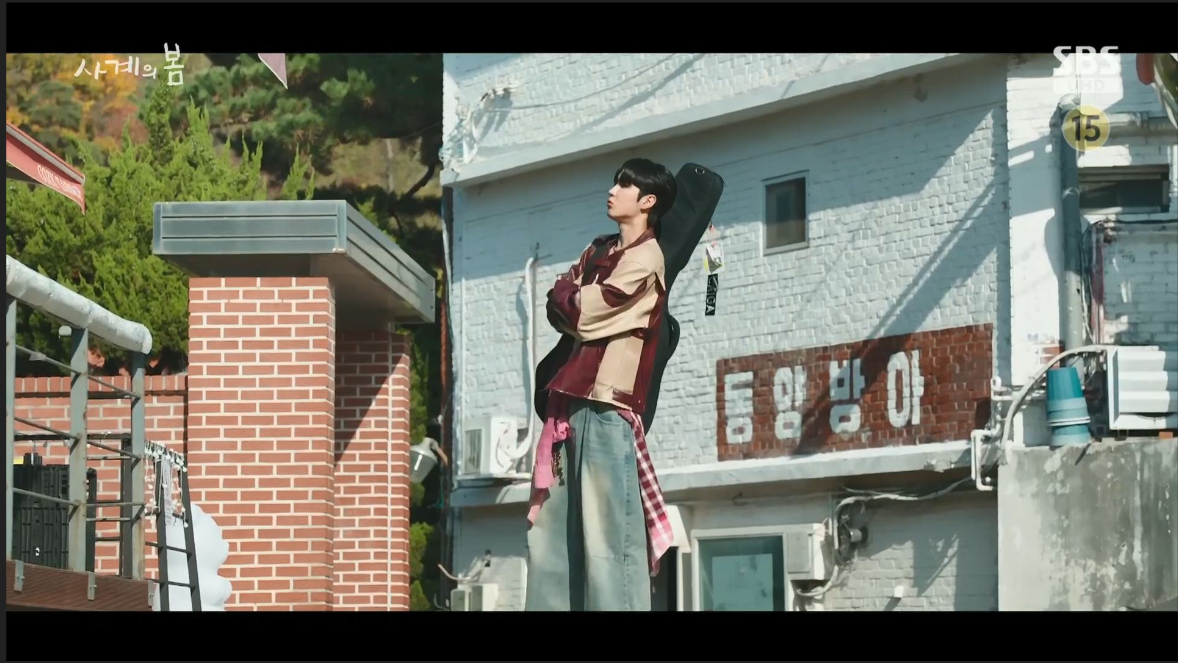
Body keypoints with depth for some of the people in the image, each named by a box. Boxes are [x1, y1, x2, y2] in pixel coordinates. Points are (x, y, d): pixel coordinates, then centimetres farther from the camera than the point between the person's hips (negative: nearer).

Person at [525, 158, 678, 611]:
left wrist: (570, 302, 9)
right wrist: (577, 305, -4)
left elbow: (578, 313, -10)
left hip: (605, 405, -9)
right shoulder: (598, 250, 21)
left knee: (605, 531, -13)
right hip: (570, 403, 9)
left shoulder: (645, 260, -6)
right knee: (551, 529, 6)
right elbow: (558, 306, 15)